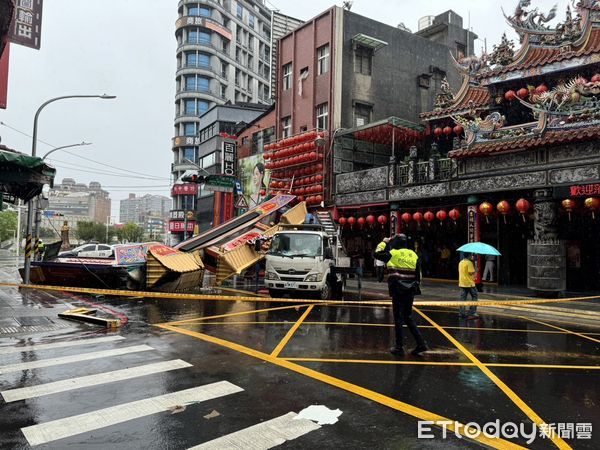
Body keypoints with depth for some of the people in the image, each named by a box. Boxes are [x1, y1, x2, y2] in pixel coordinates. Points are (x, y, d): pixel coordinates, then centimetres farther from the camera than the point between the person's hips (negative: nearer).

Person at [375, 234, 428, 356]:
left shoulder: (393, 254, -7)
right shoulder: (414, 255, 7)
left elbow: (377, 254, 2)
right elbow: (418, 275, 7)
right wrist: (415, 287, 15)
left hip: (397, 291, -4)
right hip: (410, 291, 5)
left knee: (398, 318, 3)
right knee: (408, 317, 16)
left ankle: (399, 347, 8)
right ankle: (421, 343, 11)